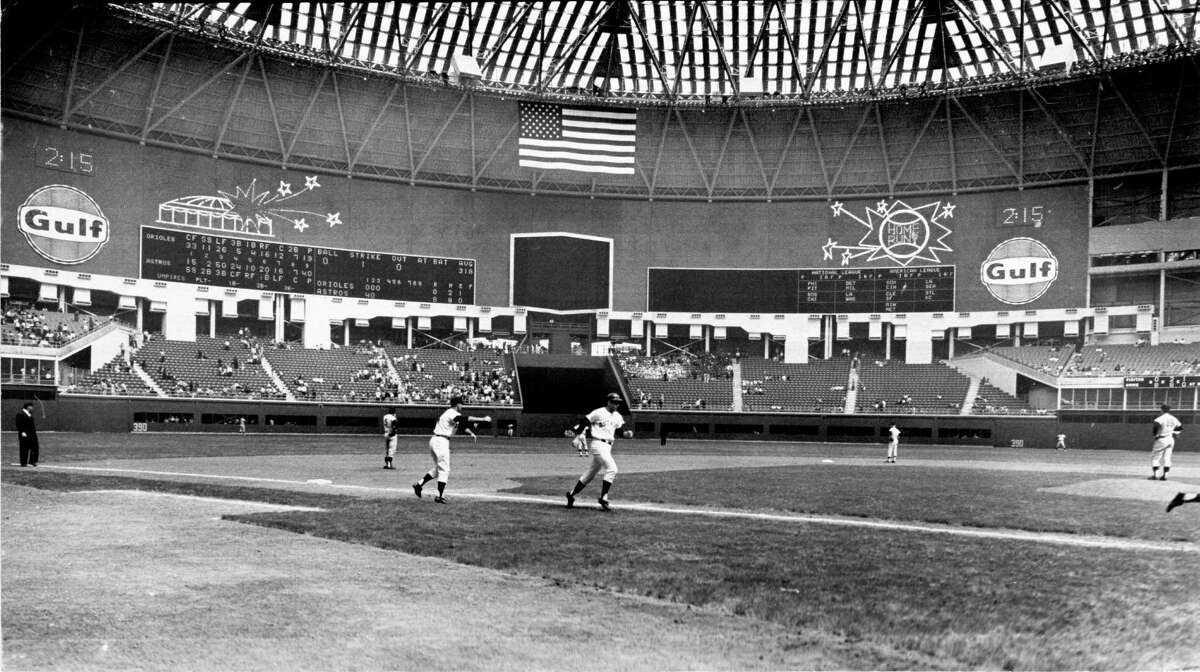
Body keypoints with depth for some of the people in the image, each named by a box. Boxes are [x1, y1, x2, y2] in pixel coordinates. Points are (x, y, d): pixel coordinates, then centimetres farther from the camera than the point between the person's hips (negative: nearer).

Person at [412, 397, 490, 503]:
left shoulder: (451, 413, 18)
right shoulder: (452, 413, -14)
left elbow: (462, 423, 19)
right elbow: (465, 418, -29)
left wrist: (470, 432, 3)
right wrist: (483, 419, -31)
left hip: (434, 441, 10)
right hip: (441, 441, -10)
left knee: (438, 468, 19)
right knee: (444, 469, -4)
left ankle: (419, 484, 16)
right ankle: (440, 496, -2)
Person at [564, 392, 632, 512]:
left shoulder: (618, 416, 13)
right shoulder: (598, 413, -8)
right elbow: (584, 422, -6)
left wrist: (626, 433, -10)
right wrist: (573, 431, -17)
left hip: (607, 446, 8)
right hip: (597, 443, -8)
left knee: (590, 473, 14)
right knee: (611, 468, -19)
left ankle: (571, 495, 25)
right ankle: (603, 498, -14)